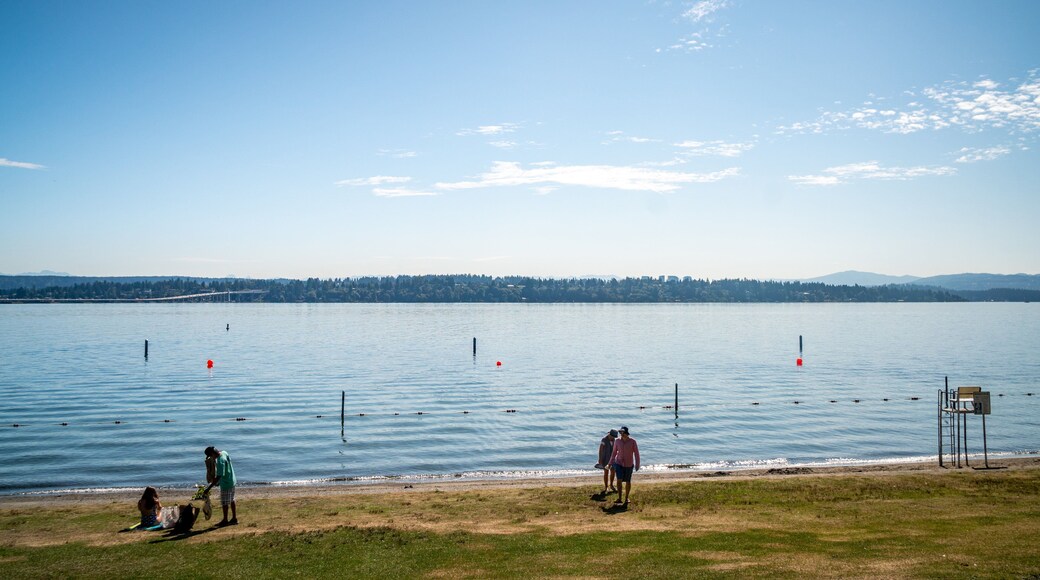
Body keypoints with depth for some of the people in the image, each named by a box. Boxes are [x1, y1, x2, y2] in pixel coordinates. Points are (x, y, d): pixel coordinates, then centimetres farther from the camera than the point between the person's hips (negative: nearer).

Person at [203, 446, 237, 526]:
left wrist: (209, 488, -27)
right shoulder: (224, 453, -3)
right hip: (231, 481, 9)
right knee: (232, 501, 16)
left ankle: (225, 520, 18)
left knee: (225, 503, 6)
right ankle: (234, 518, 24)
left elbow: (219, 476, -28)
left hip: (226, 484, -9)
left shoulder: (220, 461, -28)